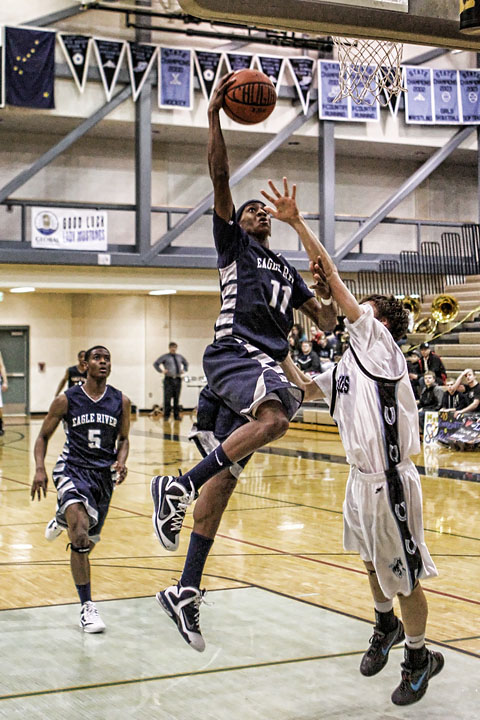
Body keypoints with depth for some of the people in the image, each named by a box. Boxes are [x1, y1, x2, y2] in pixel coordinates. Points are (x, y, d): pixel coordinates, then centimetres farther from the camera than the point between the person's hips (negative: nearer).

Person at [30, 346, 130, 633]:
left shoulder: (121, 401, 2)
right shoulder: (66, 400, -3)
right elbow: (43, 436, 5)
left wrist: (121, 462, -6)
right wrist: (40, 469, -12)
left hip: (104, 474, 4)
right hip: (72, 468, -4)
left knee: (87, 541, 15)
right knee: (80, 529, -30)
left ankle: (63, 519, 54)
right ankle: (87, 607, -25)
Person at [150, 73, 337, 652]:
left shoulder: (286, 268, 29)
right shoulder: (234, 243, 12)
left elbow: (325, 321, 27)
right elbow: (220, 178, -1)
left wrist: (326, 287, 8)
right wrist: (214, 116, -8)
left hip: (266, 362, 7)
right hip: (234, 355, -7)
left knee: (224, 472, 0)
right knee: (276, 415, -36)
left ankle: (186, 591, 0)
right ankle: (178, 485, -30)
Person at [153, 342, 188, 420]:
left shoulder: (179, 357, 15)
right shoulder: (165, 357, 1)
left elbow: (186, 363, 32)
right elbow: (155, 364, -3)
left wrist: (184, 370, 15)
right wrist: (162, 371, -11)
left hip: (178, 379, 4)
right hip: (169, 379, -4)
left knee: (177, 398, 6)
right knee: (167, 398, -6)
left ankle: (176, 415, 11)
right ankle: (166, 416, 0)